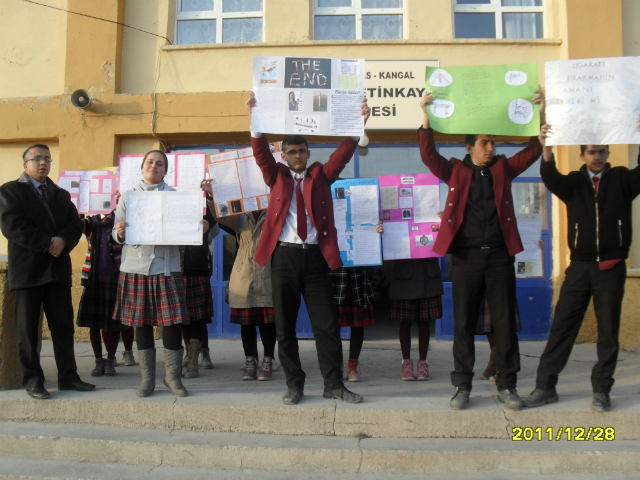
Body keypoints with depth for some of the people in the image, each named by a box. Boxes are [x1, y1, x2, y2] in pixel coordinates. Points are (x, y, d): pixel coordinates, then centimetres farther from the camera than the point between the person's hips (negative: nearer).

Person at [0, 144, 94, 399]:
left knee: (63, 325, 4)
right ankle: (32, 380, 10)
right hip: (27, 270, -4)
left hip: (58, 268, 4)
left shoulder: (62, 195, 20)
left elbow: (75, 223, 8)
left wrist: (63, 241, -13)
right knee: (27, 328, 2)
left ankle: (68, 376, 10)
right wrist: (47, 244, -15)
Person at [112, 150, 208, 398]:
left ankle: (173, 376, 11)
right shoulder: (128, 196, 11)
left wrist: (200, 228, -12)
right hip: (136, 267, 1)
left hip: (167, 267, -1)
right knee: (141, 323, 5)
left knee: (173, 322, -4)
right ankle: (147, 378, 18)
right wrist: (120, 234, -13)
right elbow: (117, 234, 10)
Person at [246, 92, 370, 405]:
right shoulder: (277, 176, 13)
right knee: (285, 326, 4)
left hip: (315, 255, 0)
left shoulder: (321, 175, 13)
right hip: (284, 255, 0)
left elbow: (344, 152, 4)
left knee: (327, 324, 1)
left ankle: (333, 385, 12)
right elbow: (260, 152, -1)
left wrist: (359, 122, -8)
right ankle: (294, 385, 16)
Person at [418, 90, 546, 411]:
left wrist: (541, 114, -4)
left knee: (505, 321, 4)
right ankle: (462, 386, 13)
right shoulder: (455, 171, 8)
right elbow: (428, 156, -3)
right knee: (463, 323, 3)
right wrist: (427, 118, -12)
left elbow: (533, 151, 7)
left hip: (499, 254, 2)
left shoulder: (503, 169, 13)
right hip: (466, 255, -1)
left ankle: (506, 386, 15)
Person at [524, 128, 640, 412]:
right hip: (579, 267, 1)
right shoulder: (574, 183, 7)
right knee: (561, 327, 1)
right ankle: (545, 387, 9)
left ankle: (601, 391, 17)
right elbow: (550, 178, -12)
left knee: (608, 331, 4)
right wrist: (546, 148, -30)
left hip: (612, 268, 0)